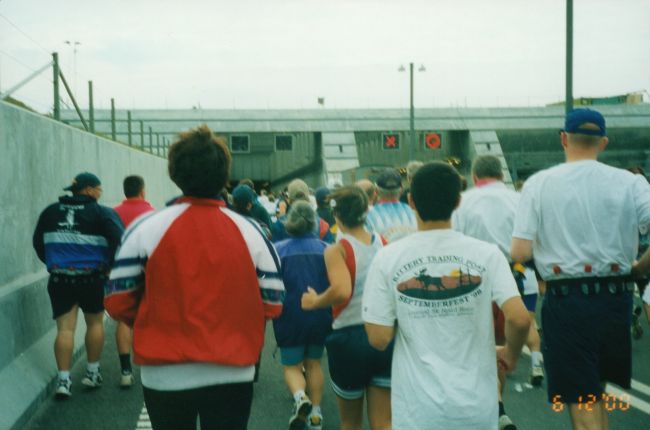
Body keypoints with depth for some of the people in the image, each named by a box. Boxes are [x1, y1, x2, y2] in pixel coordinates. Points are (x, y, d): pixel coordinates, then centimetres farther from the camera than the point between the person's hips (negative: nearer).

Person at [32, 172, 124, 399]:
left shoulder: (50, 212, 9)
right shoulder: (102, 213, -7)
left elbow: (38, 243, 15)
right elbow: (118, 240, -19)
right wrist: (110, 266, -6)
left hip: (59, 279, 3)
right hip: (92, 278, -3)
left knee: (65, 328, 5)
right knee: (95, 322, 15)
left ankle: (63, 379, -1)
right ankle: (92, 372, 23)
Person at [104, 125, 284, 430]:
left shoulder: (146, 228, -8)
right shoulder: (251, 232, -4)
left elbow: (117, 301, -6)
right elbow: (273, 304, -1)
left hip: (165, 377, 0)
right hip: (233, 374, 0)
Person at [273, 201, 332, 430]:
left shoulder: (278, 250, -10)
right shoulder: (325, 249, -4)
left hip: (291, 317, -2)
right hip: (321, 317, 3)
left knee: (292, 366, 10)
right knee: (313, 363, 20)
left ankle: (300, 397, -18)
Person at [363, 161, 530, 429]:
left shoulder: (388, 259, -8)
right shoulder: (486, 254, -7)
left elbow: (379, 339, -10)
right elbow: (519, 319, -15)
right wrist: (511, 354, 5)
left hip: (418, 408, 0)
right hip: (476, 403, 1)